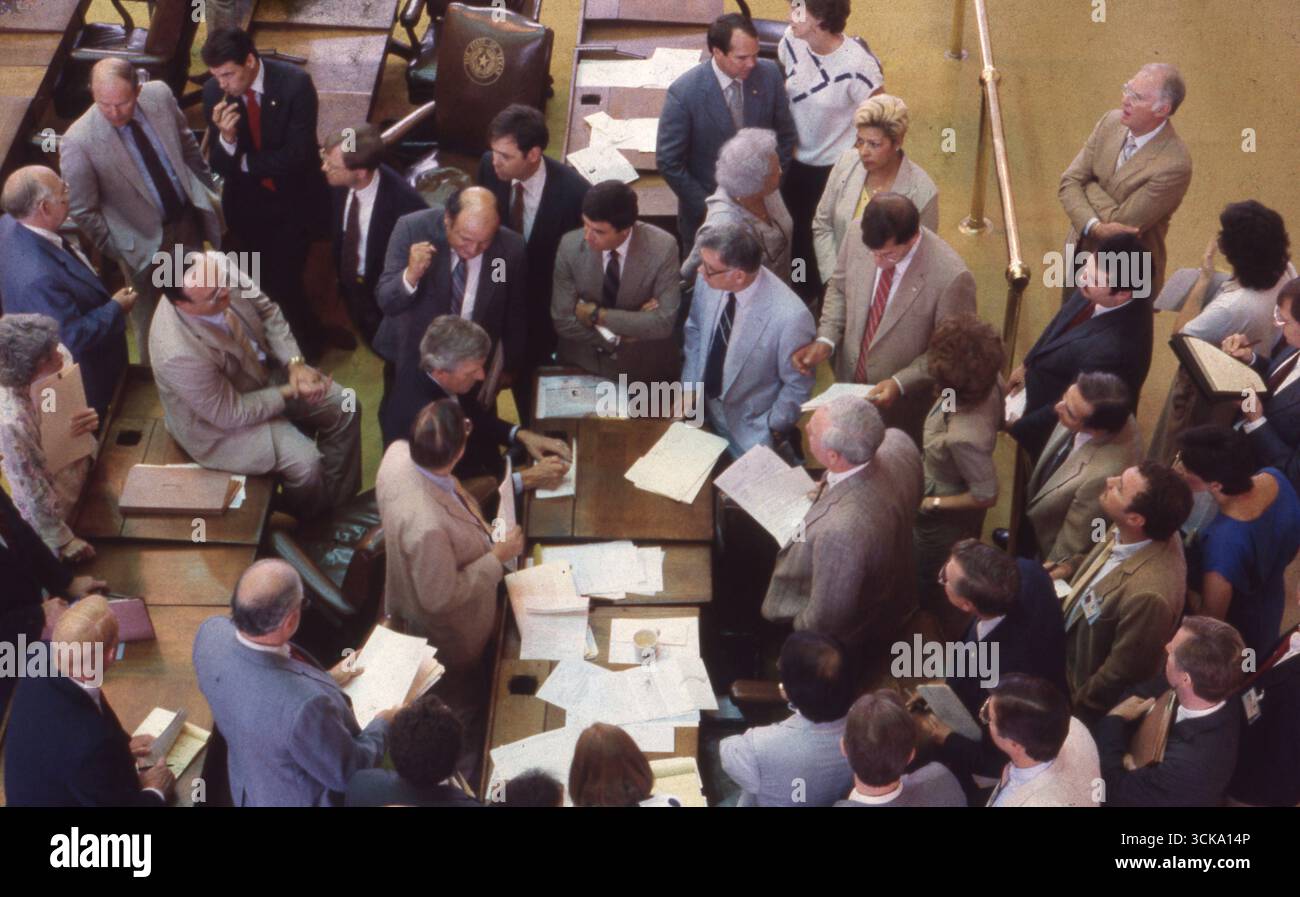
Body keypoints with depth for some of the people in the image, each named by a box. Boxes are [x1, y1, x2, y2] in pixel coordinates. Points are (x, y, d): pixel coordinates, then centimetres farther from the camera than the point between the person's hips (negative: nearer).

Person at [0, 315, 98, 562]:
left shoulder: (60, 358, -21)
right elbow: (32, 490, -27)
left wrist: (85, 420, -23)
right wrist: (63, 541, -16)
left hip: (81, 467, 6)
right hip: (54, 505, -6)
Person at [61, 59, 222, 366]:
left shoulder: (160, 96, -19)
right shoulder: (78, 143, -30)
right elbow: (83, 212, -18)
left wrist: (206, 191, 8)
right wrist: (119, 252, -12)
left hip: (188, 216, 4)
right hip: (146, 242, -4)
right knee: (151, 322, 16)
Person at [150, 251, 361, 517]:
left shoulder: (215, 267, -24)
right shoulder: (179, 354, -41)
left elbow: (266, 309, -4)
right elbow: (232, 414, -26)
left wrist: (295, 362, -15)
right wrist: (290, 391, -18)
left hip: (263, 369, 7)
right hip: (222, 420, -7)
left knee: (345, 408, 5)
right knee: (306, 463, -19)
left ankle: (341, 503, 26)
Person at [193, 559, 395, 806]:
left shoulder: (211, 633, -23)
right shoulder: (305, 702, -41)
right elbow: (348, 774, -23)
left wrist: (326, 681, 9)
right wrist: (382, 725, -6)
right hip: (307, 800, -6)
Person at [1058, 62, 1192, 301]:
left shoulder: (1174, 165, -26)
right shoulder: (1112, 121, -6)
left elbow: (1122, 220, -24)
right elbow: (1070, 181, -6)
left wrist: (1089, 184, -11)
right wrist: (1094, 226, -22)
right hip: (1080, 253, 6)